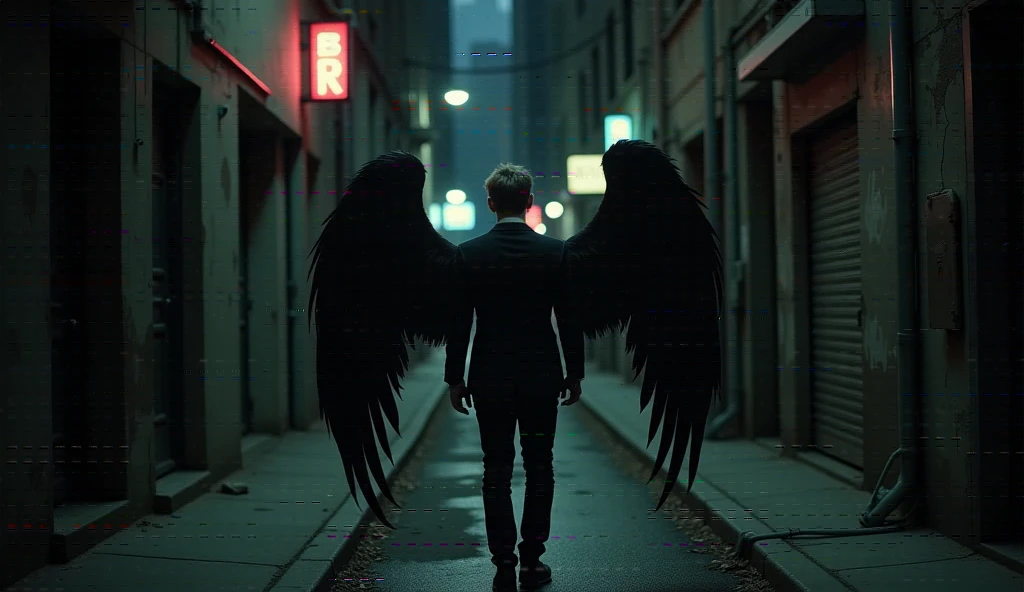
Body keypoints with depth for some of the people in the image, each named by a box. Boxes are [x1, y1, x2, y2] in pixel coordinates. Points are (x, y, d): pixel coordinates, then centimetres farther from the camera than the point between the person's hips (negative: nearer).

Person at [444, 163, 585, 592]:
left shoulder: (468, 254, -5)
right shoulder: (556, 252, -4)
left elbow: (460, 323, -3)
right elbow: (569, 321, -2)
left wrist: (455, 379, 5)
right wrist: (575, 375, 8)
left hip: (489, 379, 0)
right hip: (541, 378, 0)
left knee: (496, 473, 5)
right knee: (539, 469, 10)